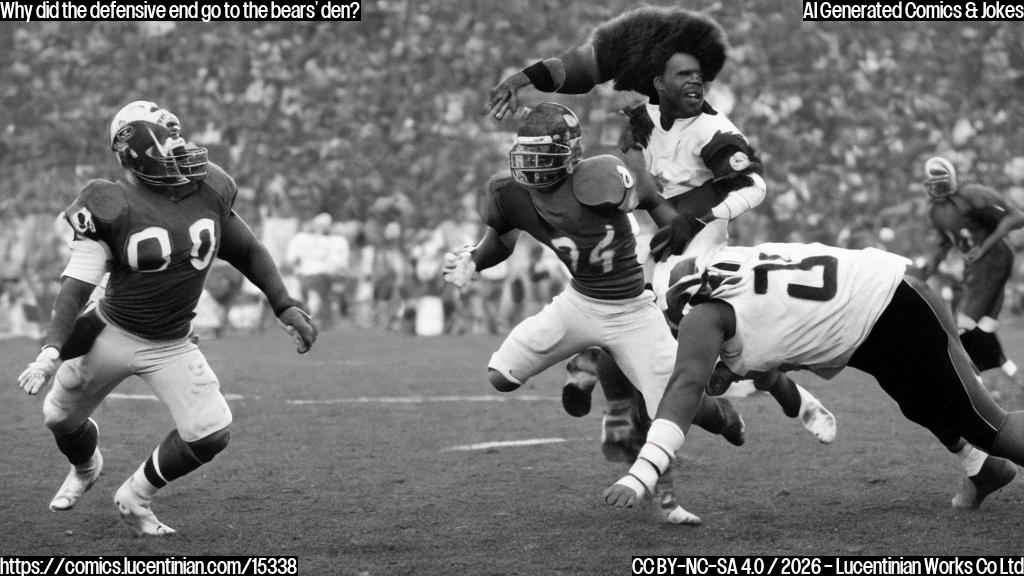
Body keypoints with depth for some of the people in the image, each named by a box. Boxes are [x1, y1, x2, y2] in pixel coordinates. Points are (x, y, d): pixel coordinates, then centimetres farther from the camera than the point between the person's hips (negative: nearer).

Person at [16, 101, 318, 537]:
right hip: (111, 334, -3)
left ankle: (134, 499, 16)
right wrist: (51, 351, -31)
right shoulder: (113, 207, -18)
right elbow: (75, 287, -18)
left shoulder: (209, 192, -4)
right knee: (62, 420, 14)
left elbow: (247, 251, 11)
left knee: (210, 434, -10)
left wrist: (285, 307, 4)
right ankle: (85, 469, 53)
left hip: (171, 347, 3)